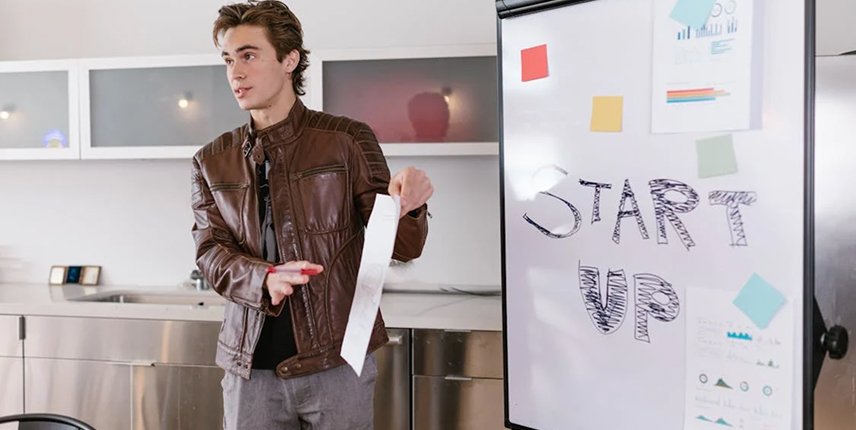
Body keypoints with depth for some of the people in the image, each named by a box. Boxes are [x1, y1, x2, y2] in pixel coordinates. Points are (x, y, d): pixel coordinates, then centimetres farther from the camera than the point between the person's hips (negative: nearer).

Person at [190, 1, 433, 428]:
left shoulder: (347, 140, -2)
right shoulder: (211, 162, 7)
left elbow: (400, 247, -3)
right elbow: (211, 252, 0)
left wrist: (406, 207, -26)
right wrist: (264, 279, -21)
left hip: (338, 360, -2)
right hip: (250, 365, 2)